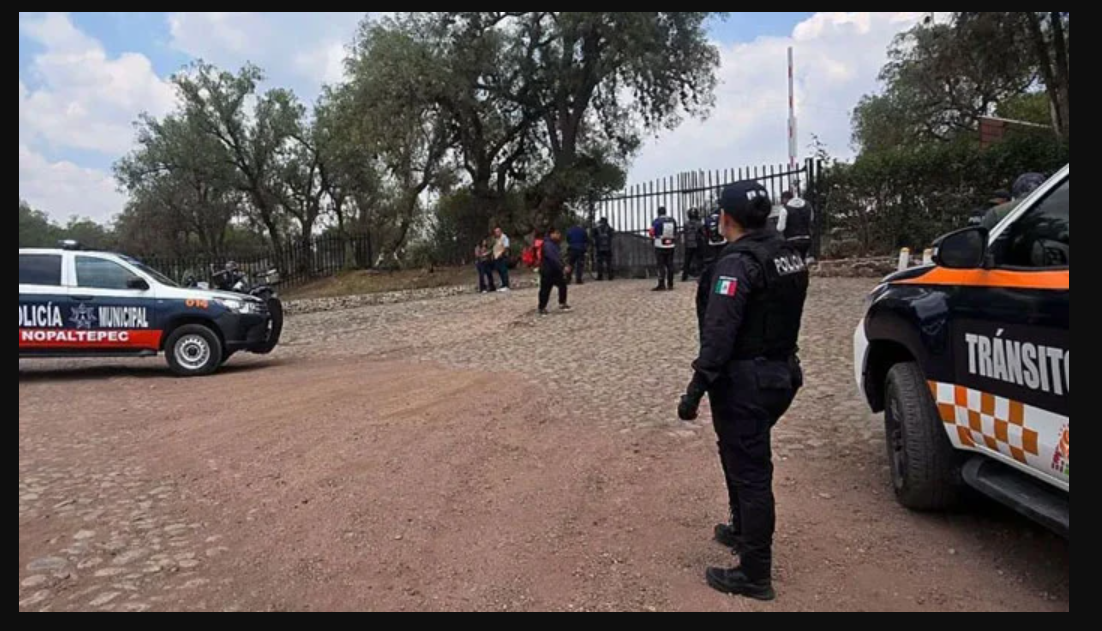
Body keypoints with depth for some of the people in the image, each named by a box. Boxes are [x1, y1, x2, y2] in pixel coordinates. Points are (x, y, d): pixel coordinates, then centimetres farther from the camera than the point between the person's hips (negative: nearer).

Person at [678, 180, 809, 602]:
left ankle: (755, 576, 11)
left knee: (749, 472, 0)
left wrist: (696, 389, -25)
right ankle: (743, 530, 43)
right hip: (781, 373, 9)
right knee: (742, 456, 26)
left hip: (745, 381, -9)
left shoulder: (738, 263, -20)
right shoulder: (788, 254, 8)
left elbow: (719, 334, -26)